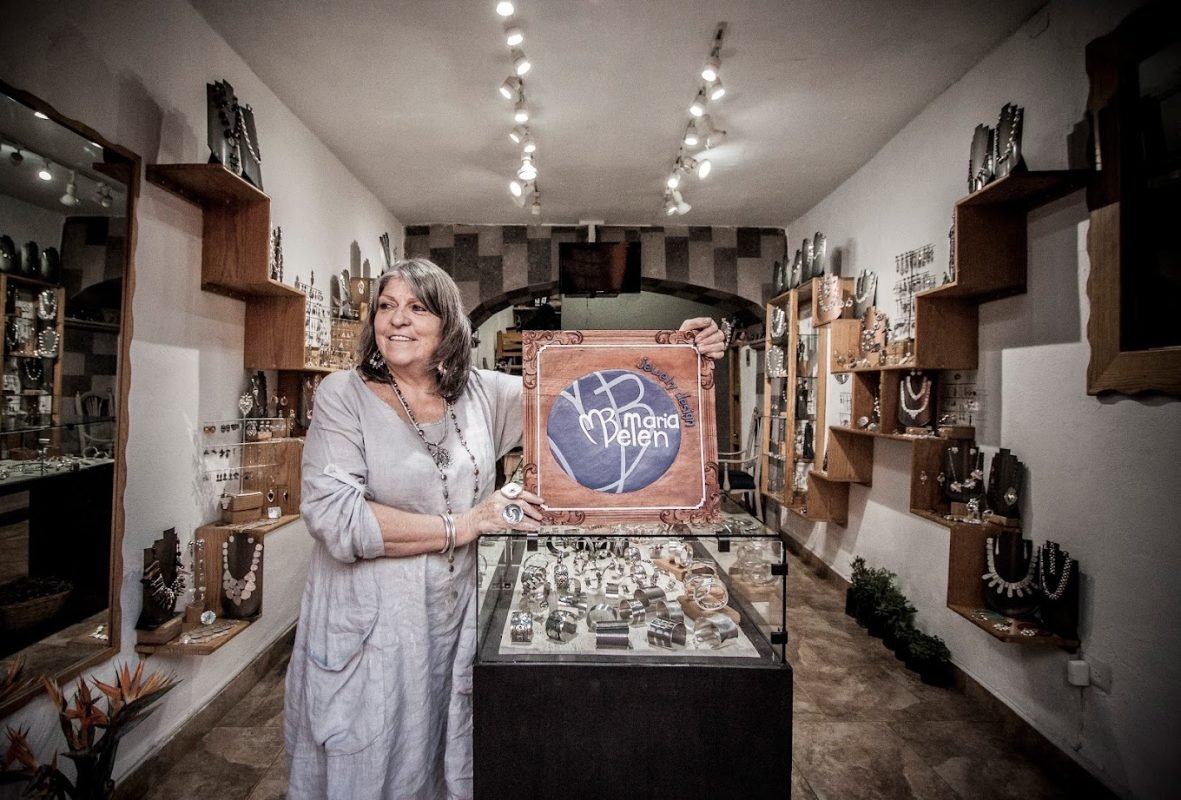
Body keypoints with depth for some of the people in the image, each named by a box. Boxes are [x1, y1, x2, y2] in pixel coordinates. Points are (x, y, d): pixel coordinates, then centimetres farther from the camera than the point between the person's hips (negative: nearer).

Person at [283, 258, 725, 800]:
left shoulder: (482, 393, 0)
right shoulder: (343, 397, -9)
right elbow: (334, 517, -19)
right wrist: (461, 526, -18)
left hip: (456, 625, 3)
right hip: (367, 633, -2)